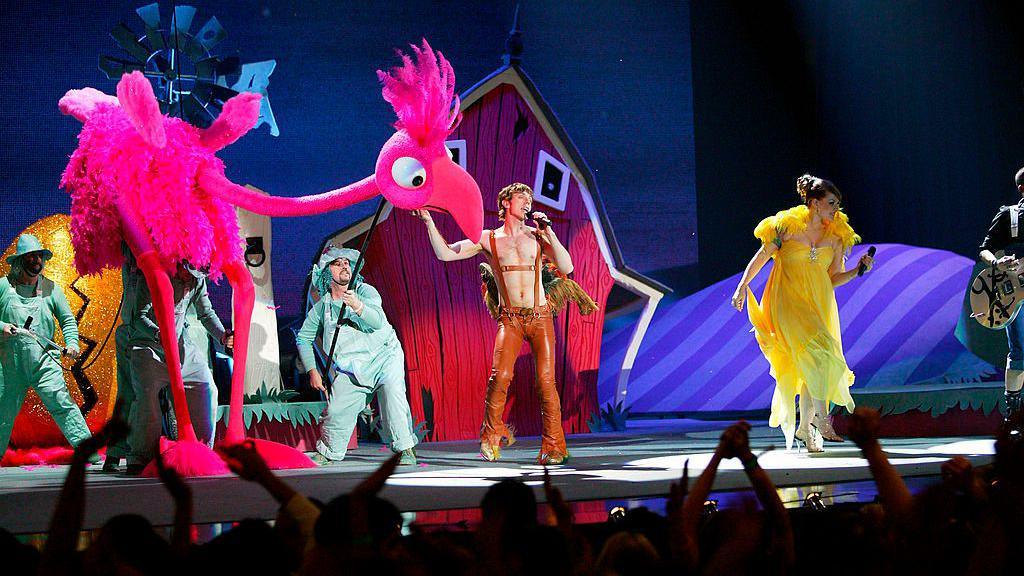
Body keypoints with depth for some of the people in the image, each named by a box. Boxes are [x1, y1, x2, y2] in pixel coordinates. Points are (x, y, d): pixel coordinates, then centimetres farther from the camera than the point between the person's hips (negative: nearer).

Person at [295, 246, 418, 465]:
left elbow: (377, 321, -25)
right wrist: (312, 371, 5)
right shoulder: (321, 307, 3)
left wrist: (357, 306, -44)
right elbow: (303, 338, 14)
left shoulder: (365, 291, -7)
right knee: (337, 412, -4)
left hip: (384, 358, -3)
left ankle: (405, 449, -21)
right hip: (351, 370, 3)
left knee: (392, 391, -28)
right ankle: (327, 453, 24)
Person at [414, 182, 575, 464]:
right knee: (500, 375, -18)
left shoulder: (536, 236, 9)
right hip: (510, 319, 0)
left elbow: (566, 267, -2)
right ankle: (491, 436, 2)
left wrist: (548, 232, -5)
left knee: (546, 381, -8)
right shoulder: (487, 239, 7)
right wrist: (429, 222, -5)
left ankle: (554, 446, 0)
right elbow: (444, 254, 2)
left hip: (540, 317, 1)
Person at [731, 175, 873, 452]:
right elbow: (761, 258, 3)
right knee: (816, 352, -23)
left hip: (818, 305, 5)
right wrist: (742, 287, -1)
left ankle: (805, 428, 12)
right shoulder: (788, 227, -4)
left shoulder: (836, 236, 8)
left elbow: (833, 279, 12)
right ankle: (821, 419, -20)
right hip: (788, 302, -5)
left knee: (810, 367, 1)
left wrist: (858, 270, -3)